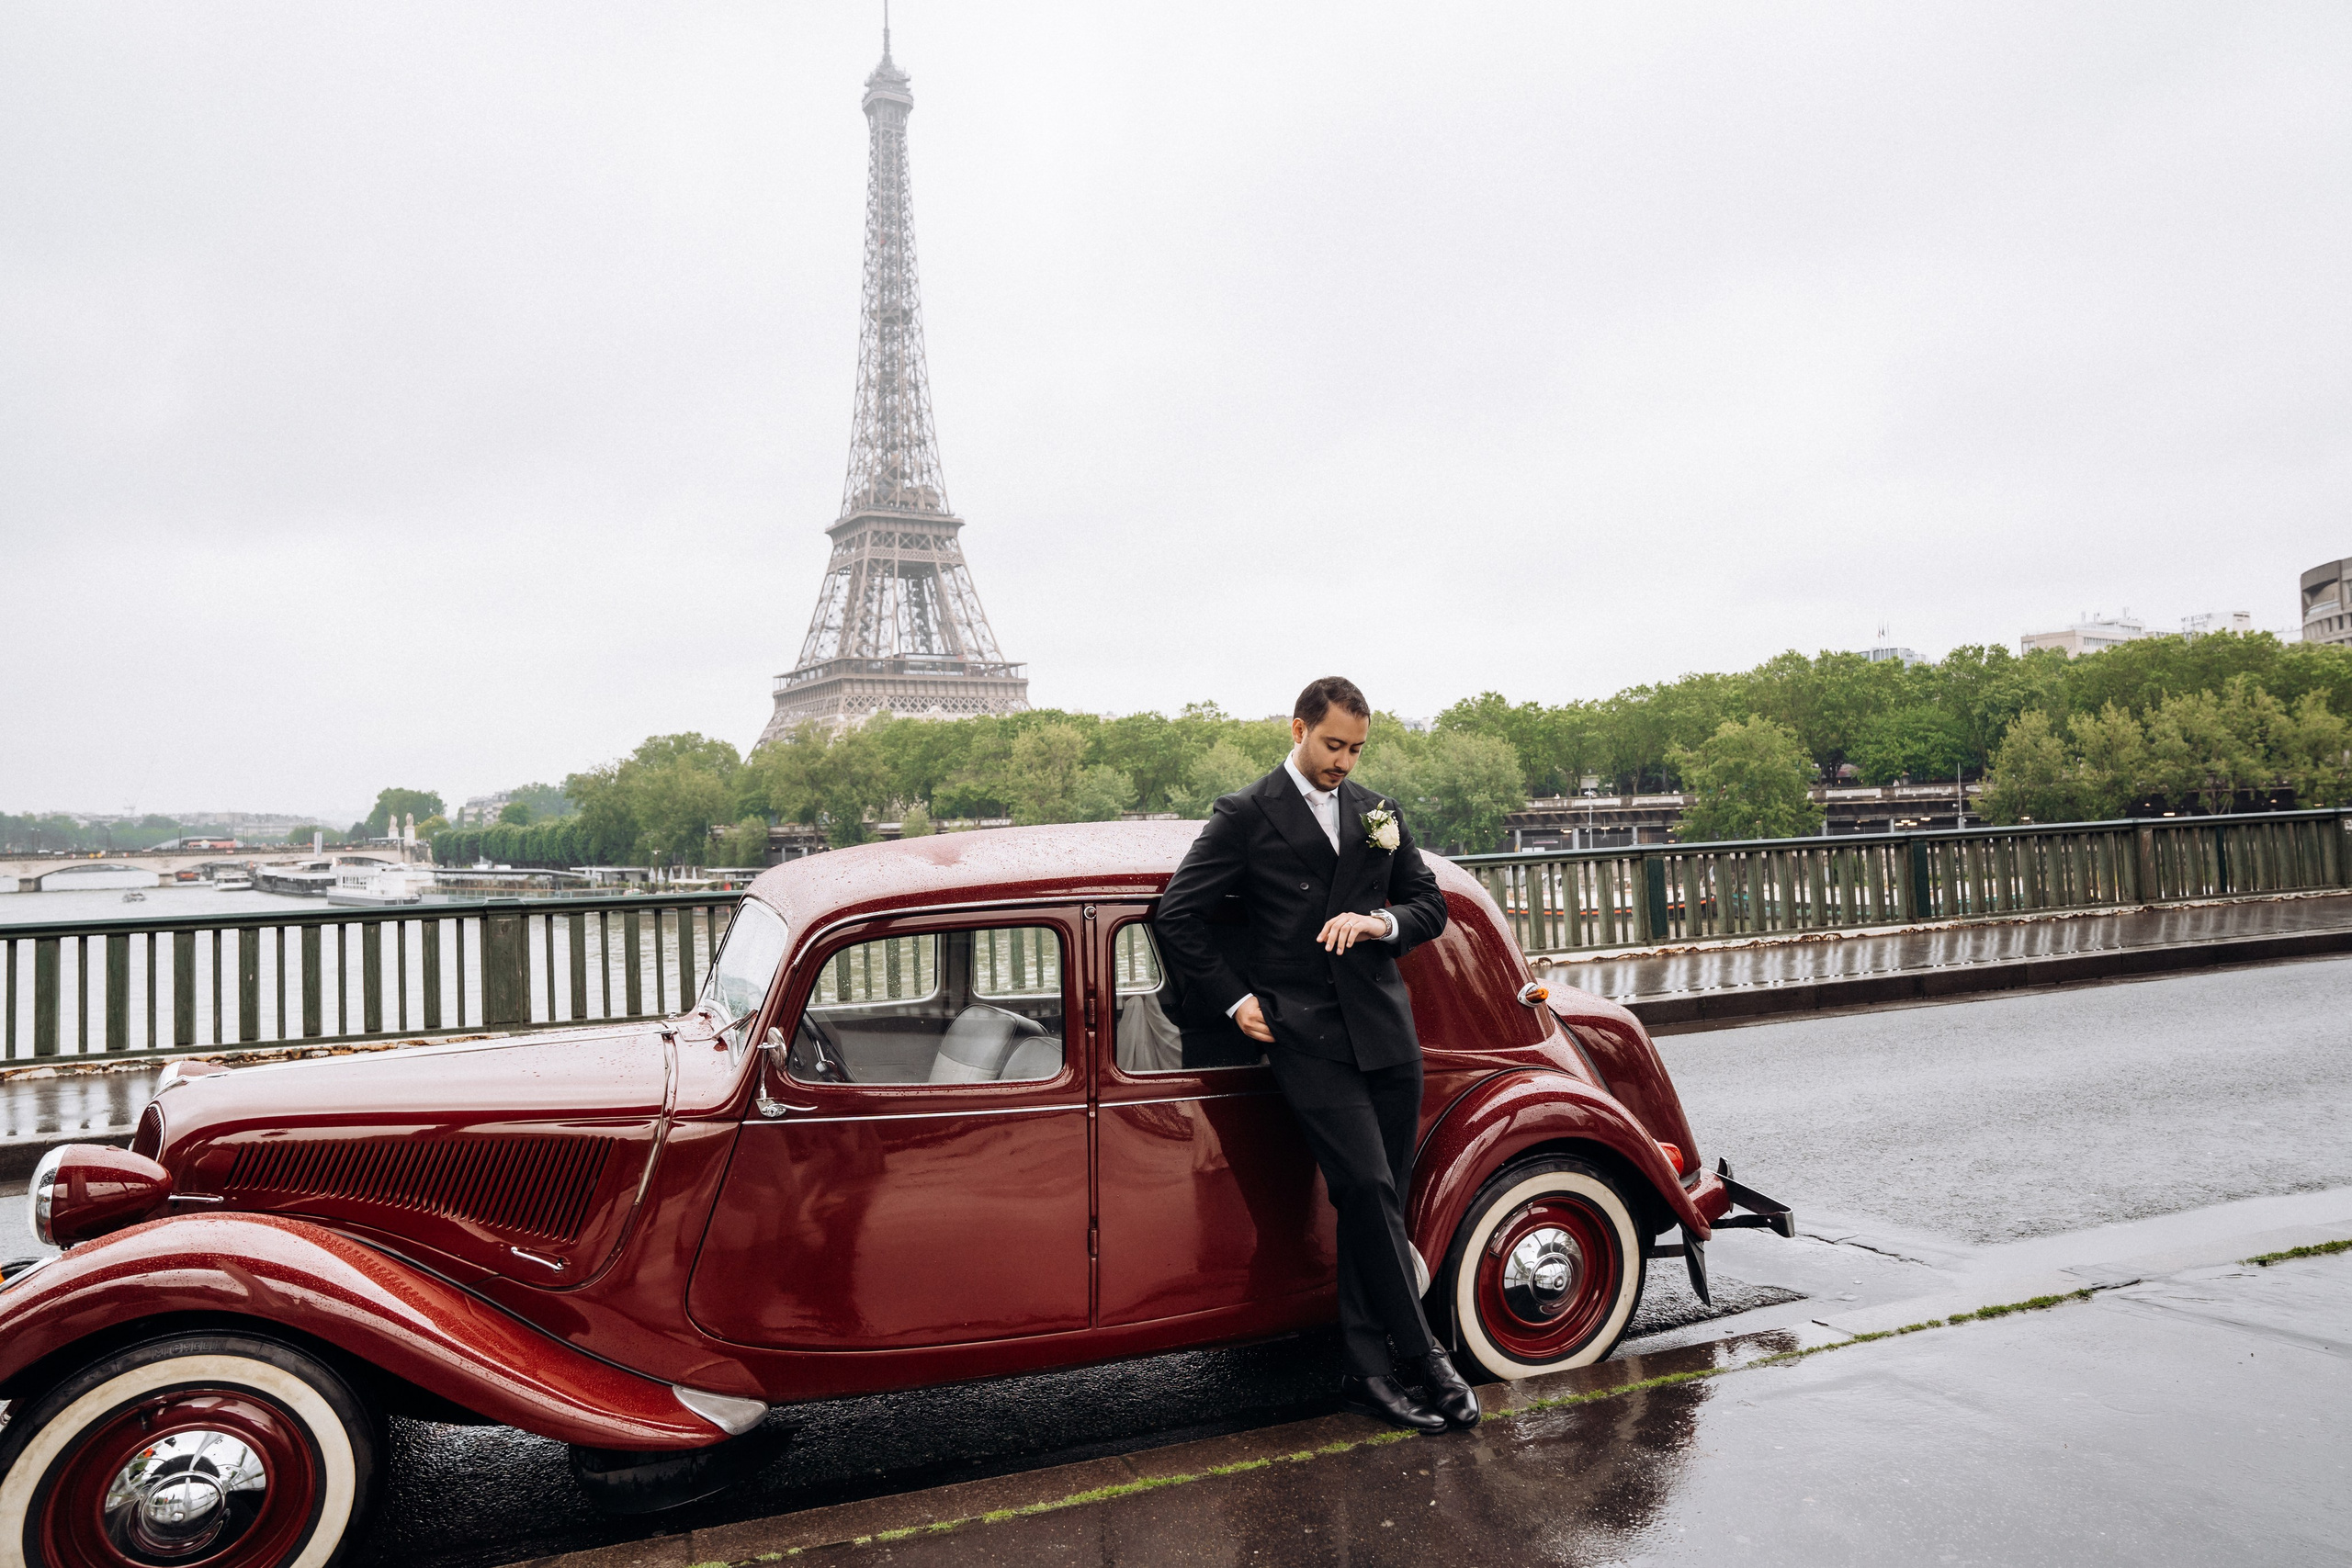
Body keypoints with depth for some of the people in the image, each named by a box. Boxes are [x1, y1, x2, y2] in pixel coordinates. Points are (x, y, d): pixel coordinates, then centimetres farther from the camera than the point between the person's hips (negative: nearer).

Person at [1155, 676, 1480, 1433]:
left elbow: (1430, 904, 19)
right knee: (1368, 1190, -12)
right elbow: (1178, 915, -2)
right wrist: (1233, 1000, -4)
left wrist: (1380, 923, -2)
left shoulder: (1379, 814, 15)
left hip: (1384, 1030, 5)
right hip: (1306, 1034, -5)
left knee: (1379, 1201, 6)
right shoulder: (1245, 816, 0)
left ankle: (1368, 1371, 16)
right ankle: (1421, 1356, 1)